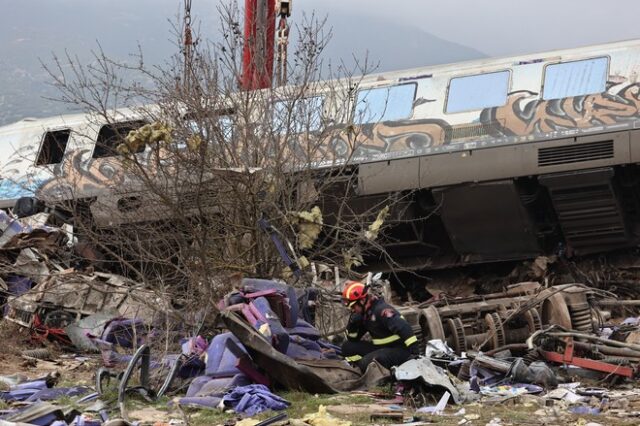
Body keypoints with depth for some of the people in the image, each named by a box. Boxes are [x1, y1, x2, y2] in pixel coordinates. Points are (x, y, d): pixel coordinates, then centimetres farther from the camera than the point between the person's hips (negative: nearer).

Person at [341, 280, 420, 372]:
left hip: (398, 350, -10)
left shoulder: (381, 310, -19)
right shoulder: (364, 313, 10)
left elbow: (402, 328, -30)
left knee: (366, 363, -31)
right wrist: (352, 323, -6)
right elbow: (352, 339, 15)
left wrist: (414, 349, -37)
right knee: (347, 347, 4)